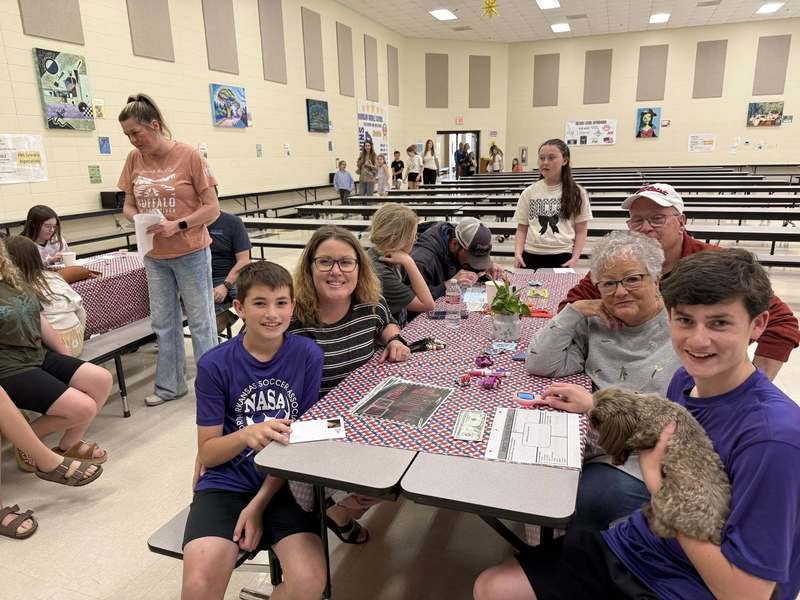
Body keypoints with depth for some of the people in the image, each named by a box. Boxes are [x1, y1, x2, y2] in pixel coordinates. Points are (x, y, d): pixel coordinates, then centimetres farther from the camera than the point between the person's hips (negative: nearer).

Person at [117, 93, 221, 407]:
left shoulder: (189, 156, -11)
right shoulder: (134, 159, 3)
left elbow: (212, 208, -11)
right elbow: (128, 206, 10)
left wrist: (177, 225, -23)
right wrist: (139, 220, -12)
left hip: (191, 254, -5)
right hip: (155, 257, 5)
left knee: (201, 322, 5)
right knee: (163, 323, 14)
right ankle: (170, 385, 29)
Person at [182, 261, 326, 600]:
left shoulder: (307, 355, -6)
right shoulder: (214, 365, -7)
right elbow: (207, 454, -3)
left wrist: (258, 505, -11)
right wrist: (246, 435, -25)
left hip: (283, 485, 1)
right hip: (226, 485, 0)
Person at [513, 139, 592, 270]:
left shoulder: (577, 192, 2)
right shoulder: (528, 193, 6)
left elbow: (581, 231, 3)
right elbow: (522, 229, 7)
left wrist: (575, 258, -10)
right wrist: (518, 254, -9)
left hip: (562, 258, -1)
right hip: (531, 257, 1)